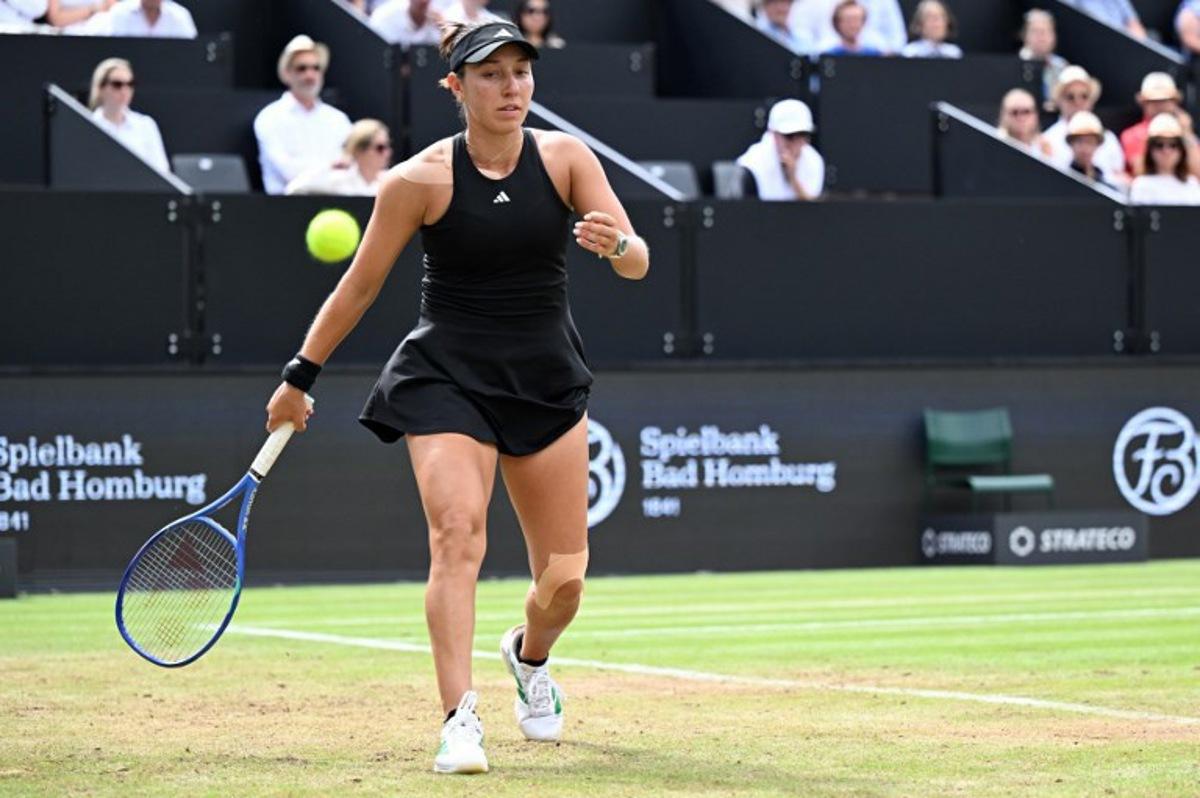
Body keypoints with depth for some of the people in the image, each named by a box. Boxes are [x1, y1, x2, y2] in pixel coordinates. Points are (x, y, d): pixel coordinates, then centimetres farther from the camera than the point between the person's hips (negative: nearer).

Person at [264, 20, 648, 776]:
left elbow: (638, 262, -10)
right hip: (447, 377, -3)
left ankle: (529, 655, 39)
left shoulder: (566, 158, -4)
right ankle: (461, 720, -26)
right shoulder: (422, 180, -9)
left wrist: (616, 245, -34)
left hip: (548, 380, 3)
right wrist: (301, 377, 3)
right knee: (458, 535, -24)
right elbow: (360, 286, 1)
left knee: (564, 576, 4)